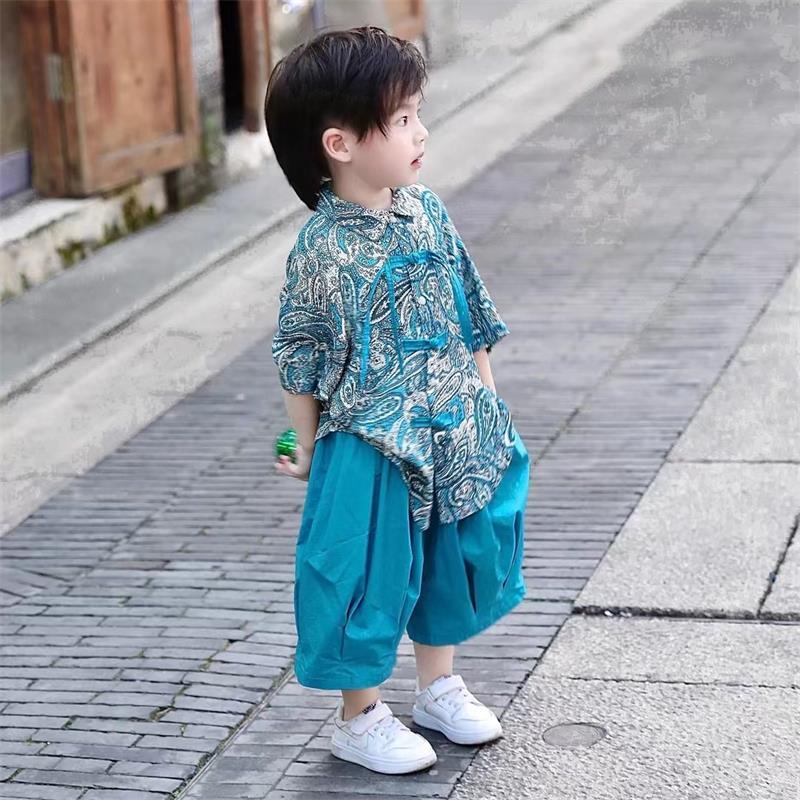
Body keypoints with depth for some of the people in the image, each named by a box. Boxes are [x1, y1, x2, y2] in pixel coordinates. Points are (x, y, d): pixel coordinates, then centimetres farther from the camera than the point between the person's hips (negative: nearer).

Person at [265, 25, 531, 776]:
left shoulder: (425, 208, -1)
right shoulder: (322, 251, -19)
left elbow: (470, 314, 10)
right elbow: (300, 358, -9)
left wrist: (484, 397, 13)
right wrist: (306, 447, -3)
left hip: (453, 433, 6)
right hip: (371, 450, -6)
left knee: (452, 556, 19)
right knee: (375, 573, 4)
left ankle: (438, 684, 40)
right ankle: (358, 718, 22)